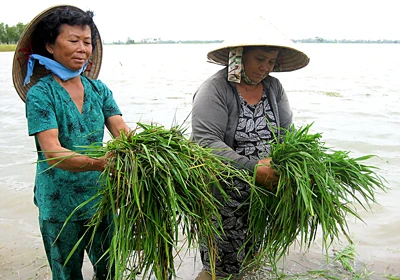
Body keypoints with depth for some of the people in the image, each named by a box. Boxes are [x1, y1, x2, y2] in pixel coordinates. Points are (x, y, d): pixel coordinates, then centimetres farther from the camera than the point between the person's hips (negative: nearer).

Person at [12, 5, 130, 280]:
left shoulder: (99, 89, 1)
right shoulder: (40, 94, -13)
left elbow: (122, 130, -8)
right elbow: (52, 152, -24)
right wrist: (99, 163, -42)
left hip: (100, 198, 4)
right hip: (59, 205, -4)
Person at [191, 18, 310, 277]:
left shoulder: (274, 87, 6)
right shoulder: (215, 89, -13)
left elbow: (286, 132, 5)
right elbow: (206, 142, -22)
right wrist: (252, 168, -26)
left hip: (262, 192, 6)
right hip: (223, 195, -5)